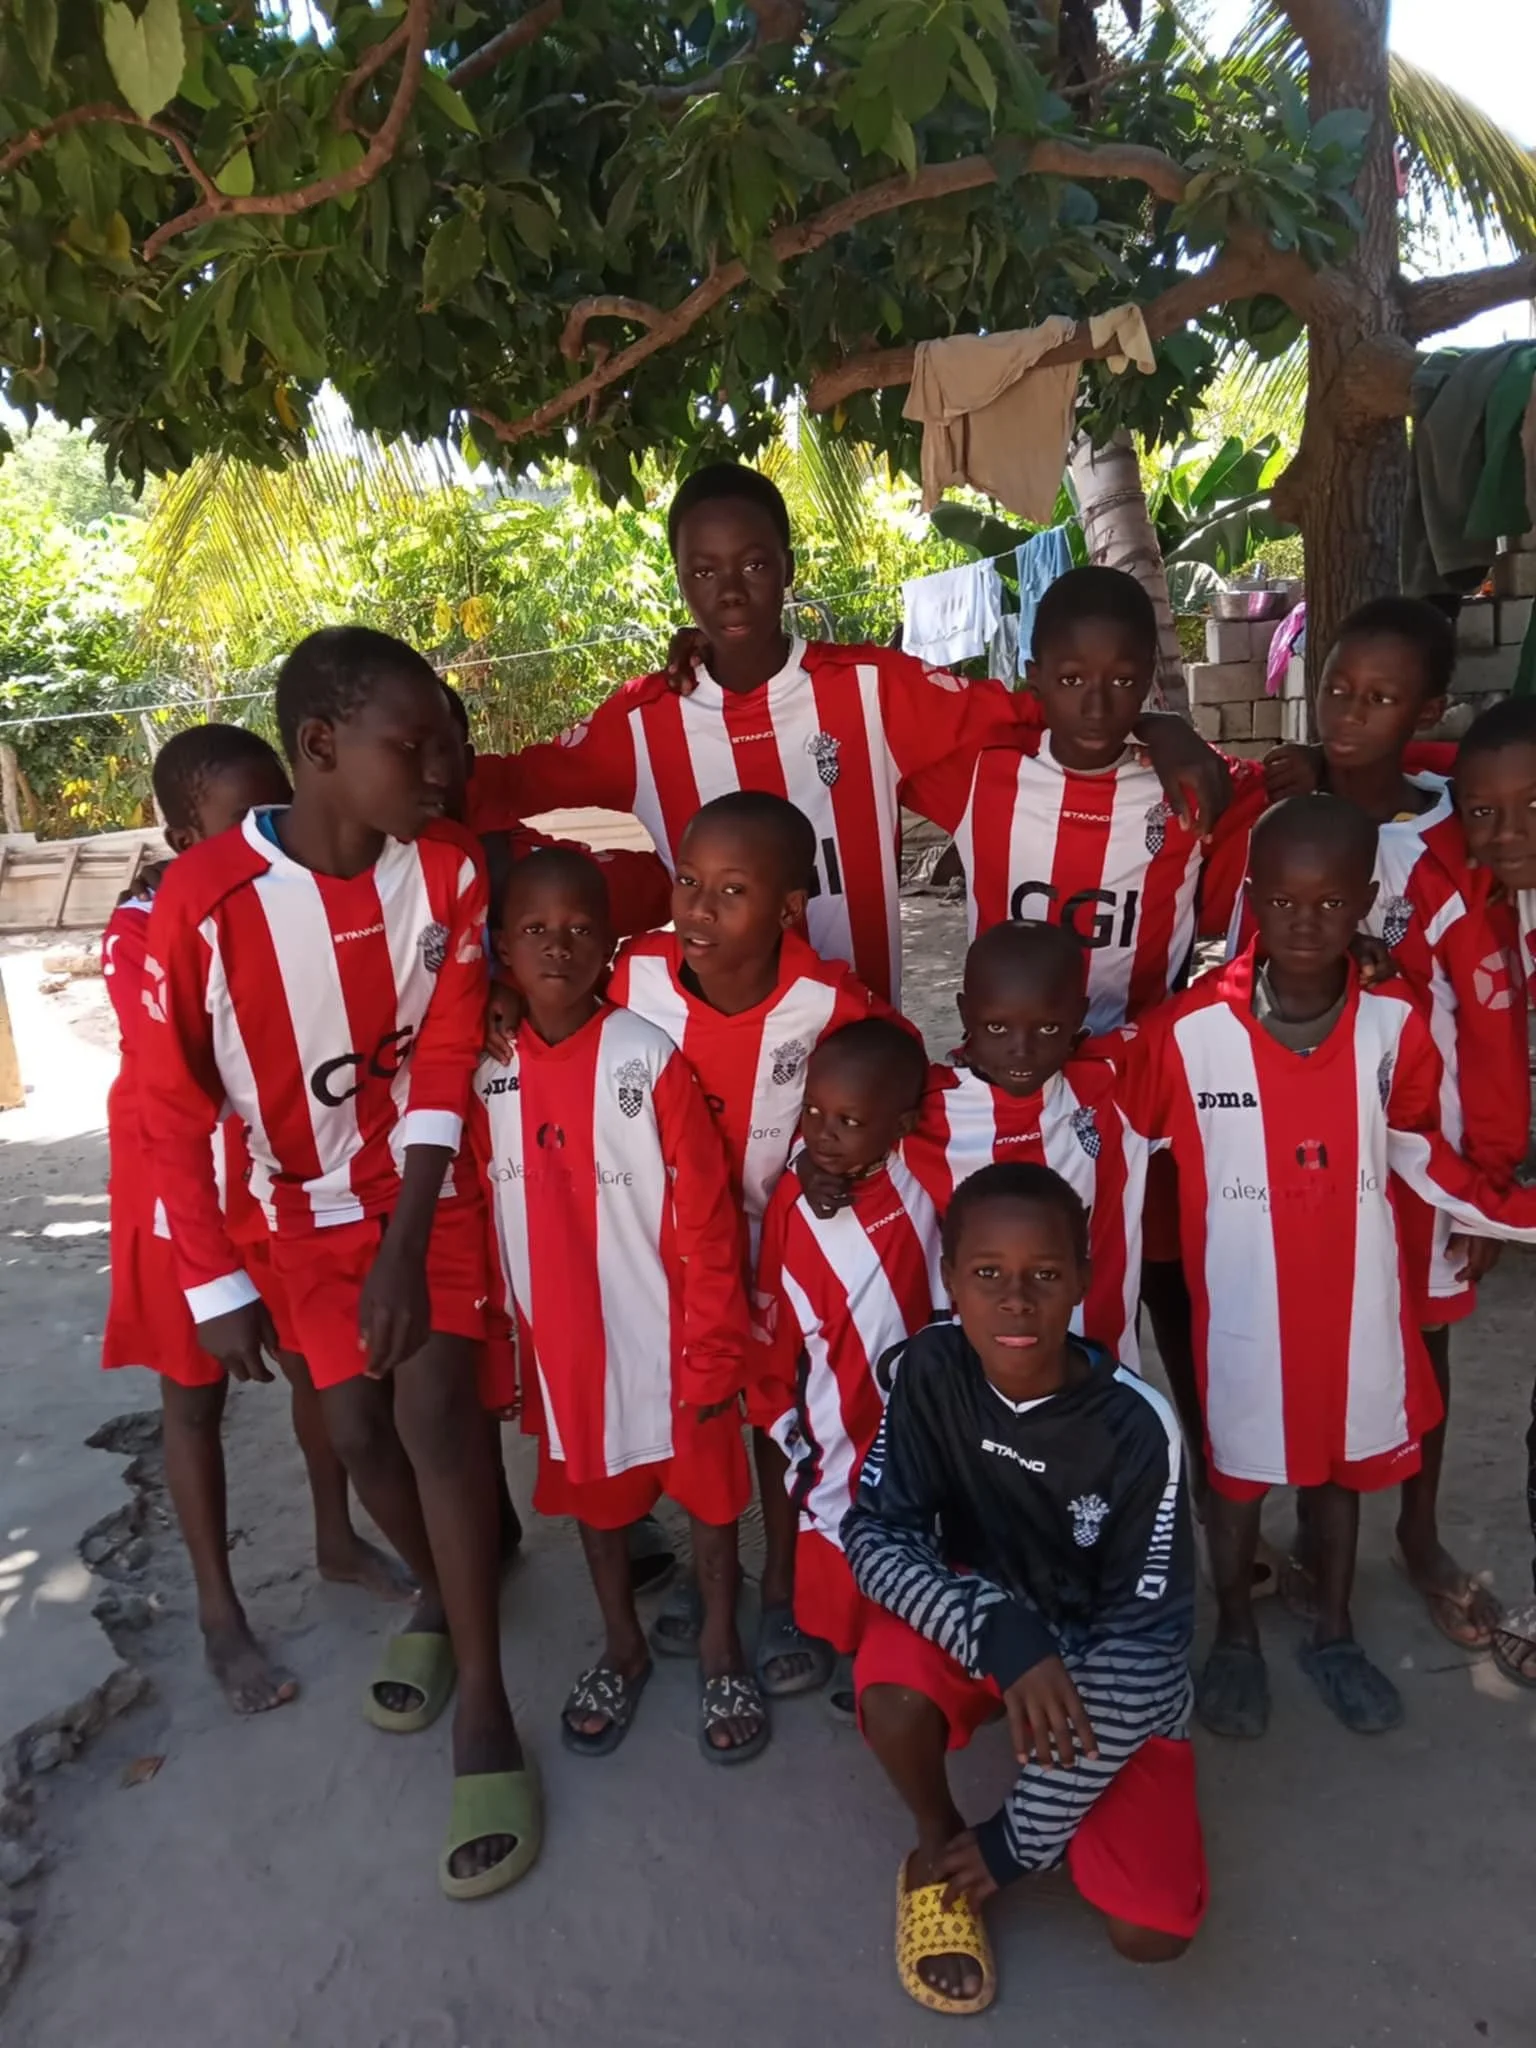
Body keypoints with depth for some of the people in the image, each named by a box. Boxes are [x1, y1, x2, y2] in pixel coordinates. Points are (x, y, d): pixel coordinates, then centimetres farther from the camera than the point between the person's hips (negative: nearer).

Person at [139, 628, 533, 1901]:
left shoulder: (448, 865, -16)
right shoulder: (201, 901, -21)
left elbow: (446, 1060, -14)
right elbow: (172, 1107, -12)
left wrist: (407, 1250, -17)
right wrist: (216, 1287, -7)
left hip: (434, 1181, 0)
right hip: (310, 1200, 1)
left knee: (435, 1398, -14)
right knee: (358, 1420, -2)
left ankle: (484, 1712, -1)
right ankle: (441, 1592, 30)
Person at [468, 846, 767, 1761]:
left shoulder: (650, 1057, -18)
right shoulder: (488, 1070, -6)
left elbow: (707, 1215, -14)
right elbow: (485, 1216, 3)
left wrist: (714, 1352, -12)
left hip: (668, 1332, -3)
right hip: (563, 1338, 4)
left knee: (708, 1488, 16)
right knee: (593, 1491, 22)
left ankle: (721, 1649, 40)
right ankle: (623, 1648, 46)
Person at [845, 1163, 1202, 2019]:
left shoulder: (1138, 1425, -27)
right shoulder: (933, 1367, -21)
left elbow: (1145, 1638, -21)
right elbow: (874, 1533, -19)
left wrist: (1020, 1838, -17)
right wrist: (1001, 1633, -38)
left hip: (1114, 1671, -1)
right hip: (979, 1621, 1)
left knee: (1153, 1930, -17)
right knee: (893, 1691, -32)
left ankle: (1045, 1814, 15)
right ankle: (938, 1849, 2)